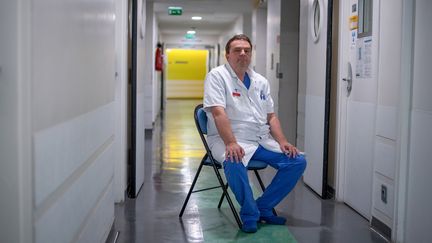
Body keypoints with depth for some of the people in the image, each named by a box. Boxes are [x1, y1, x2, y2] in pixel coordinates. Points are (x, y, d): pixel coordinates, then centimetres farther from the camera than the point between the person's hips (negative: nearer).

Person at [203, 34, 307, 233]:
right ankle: (250, 215, -13)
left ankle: (263, 207, 6)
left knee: (298, 161, -8)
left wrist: (282, 142, 0)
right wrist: (231, 144, -30)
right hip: (230, 140, -6)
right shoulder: (217, 76, -4)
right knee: (234, 163, -38)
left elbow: (271, 116, 16)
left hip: (262, 140, 7)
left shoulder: (261, 81, 16)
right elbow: (218, 113, -17)